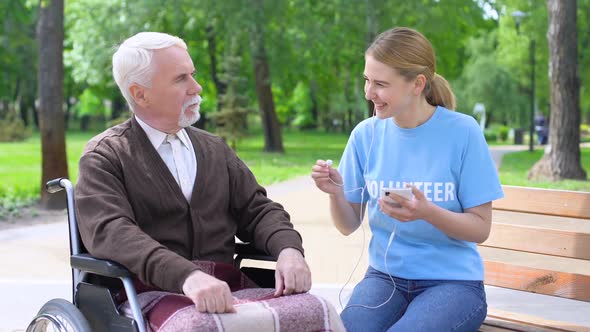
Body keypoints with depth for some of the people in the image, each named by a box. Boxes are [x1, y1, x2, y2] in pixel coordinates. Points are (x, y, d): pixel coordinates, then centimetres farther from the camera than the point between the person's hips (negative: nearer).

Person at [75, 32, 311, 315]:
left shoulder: (214, 149, 19)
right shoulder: (104, 156, 0)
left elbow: (257, 210, 16)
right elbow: (110, 231, -16)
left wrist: (288, 250, -8)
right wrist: (187, 275, -32)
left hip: (223, 295, 6)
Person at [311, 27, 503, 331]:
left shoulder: (462, 132, -10)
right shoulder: (366, 134, 0)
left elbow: (481, 229, -7)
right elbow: (349, 226, 6)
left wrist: (428, 212, -25)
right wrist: (336, 193, -15)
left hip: (452, 281, -2)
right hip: (385, 276, 2)